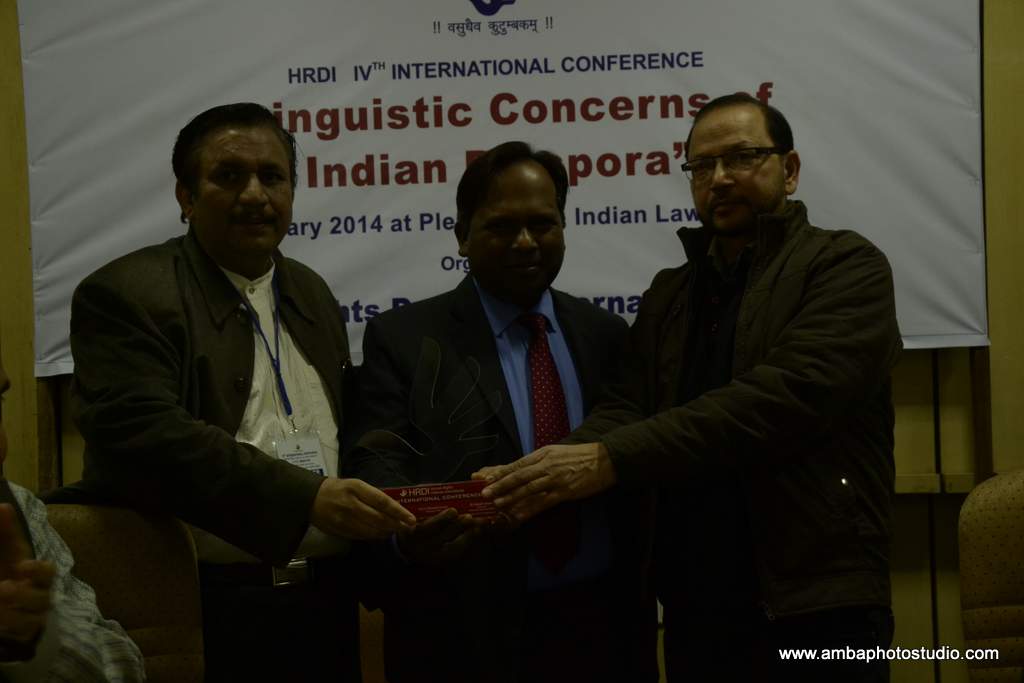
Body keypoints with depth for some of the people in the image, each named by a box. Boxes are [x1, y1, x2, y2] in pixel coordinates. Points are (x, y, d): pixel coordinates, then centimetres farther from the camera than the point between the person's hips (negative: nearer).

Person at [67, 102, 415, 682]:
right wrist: (306, 499, -27)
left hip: (326, 604, 6)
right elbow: (146, 434, -21)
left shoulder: (313, 293, 15)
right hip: (198, 607, -6)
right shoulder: (125, 295, -7)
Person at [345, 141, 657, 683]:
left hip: (602, 626, 4)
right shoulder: (402, 338, -2)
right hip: (469, 637, -3)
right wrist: (407, 533, -34)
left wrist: (641, 611, 6)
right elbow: (380, 466, -13)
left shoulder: (605, 334, 9)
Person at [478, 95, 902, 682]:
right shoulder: (669, 293, 16)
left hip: (816, 606, -5)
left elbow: (787, 394, -19)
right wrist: (544, 474, -19)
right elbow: (627, 407, 3)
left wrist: (612, 460, -25)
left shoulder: (846, 266, -3)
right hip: (692, 609, 5)